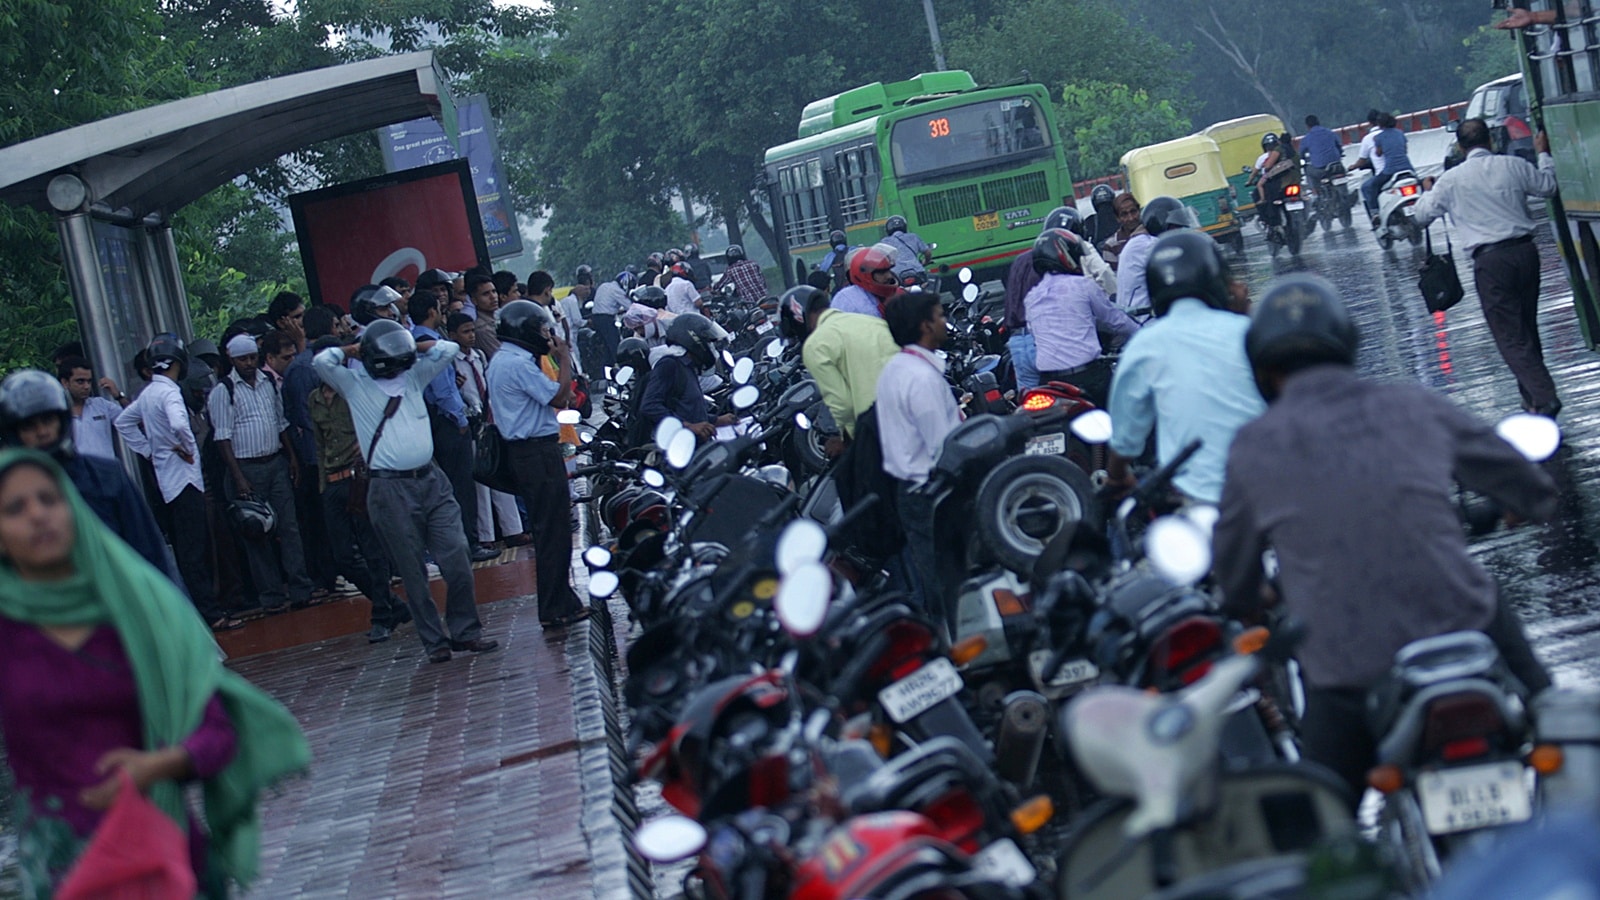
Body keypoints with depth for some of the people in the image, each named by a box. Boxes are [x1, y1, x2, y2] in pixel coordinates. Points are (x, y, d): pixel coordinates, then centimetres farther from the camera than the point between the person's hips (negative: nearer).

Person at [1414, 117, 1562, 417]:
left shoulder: (1451, 181, -3)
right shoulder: (1513, 165, 3)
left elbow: (1422, 215, 7)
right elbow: (1548, 186, 18)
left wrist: (1427, 191, 28)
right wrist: (1544, 153, 34)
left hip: (1490, 260, -4)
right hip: (1525, 251, 4)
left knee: (1510, 336, -4)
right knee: (1528, 329, 18)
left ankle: (1544, 398, -17)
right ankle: (1533, 396, 26)